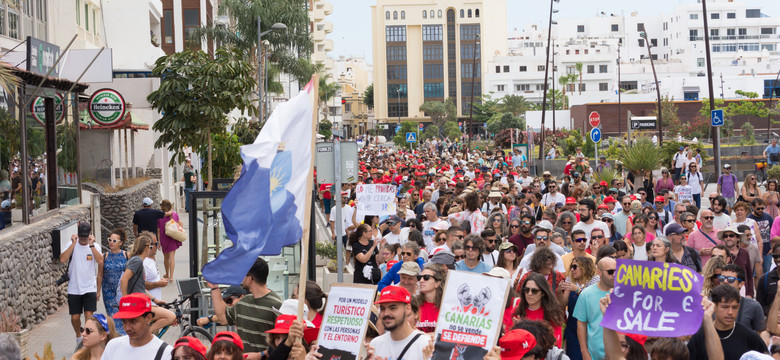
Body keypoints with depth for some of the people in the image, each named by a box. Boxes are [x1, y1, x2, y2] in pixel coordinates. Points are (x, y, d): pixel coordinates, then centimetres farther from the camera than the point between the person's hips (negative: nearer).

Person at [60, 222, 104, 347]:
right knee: (75, 317, 7)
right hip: (74, 288, 1)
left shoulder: (95, 246, 0)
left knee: (89, 315, -12)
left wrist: (91, 244, -18)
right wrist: (74, 243, -18)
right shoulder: (71, 245, -1)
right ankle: (78, 337, 34)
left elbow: (100, 261, -18)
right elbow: (63, 259, -19)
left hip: (90, 288, -1)